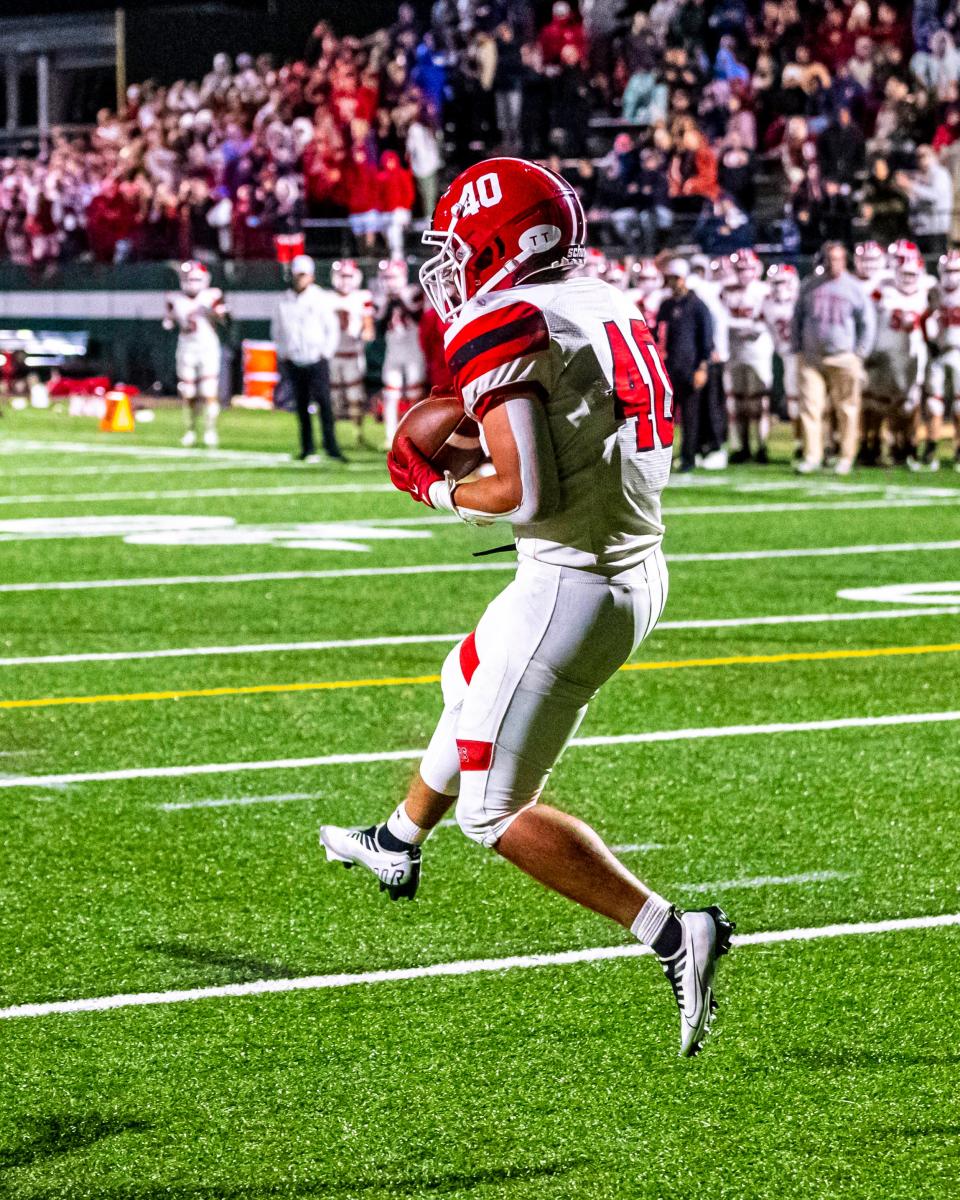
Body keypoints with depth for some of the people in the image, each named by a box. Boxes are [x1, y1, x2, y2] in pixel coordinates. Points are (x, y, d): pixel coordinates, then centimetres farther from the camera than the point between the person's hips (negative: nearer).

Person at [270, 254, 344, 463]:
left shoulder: (321, 299, -1)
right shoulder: (284, 301, 7)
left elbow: (332, 329, 3)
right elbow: (277, 330, 17)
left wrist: (326, 353, -4)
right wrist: (283, 354, 8)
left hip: (317, 361, -3)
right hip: (294, 362, 3)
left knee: (324, 404, -11)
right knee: (302, 407, 5)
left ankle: (331, 446, -11)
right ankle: (307, 448, 10)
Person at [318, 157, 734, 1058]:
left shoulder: (503, 329, -16)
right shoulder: (606, 306, 9)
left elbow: (527, 495, -23)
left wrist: (434, 489, -4)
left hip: (573, 586, -9)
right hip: (639, 568, 9)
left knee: (495, 812, 1)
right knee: (469, 682, 34)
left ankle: (673, 933, -7)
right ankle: (398, 844, 57)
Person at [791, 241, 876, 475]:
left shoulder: (854, 289, 2)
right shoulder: (810, 286, 10)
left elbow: (867, 322, 5)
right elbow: (798, 318, 17)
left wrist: (860, 353, 0)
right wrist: (797, 348, 10)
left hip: (843, 358, -2)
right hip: (811, 357, 2)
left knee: (846, 410, 0)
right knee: (809, 407, -5)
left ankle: (846, 457, 7)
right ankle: (812, 456, -1)